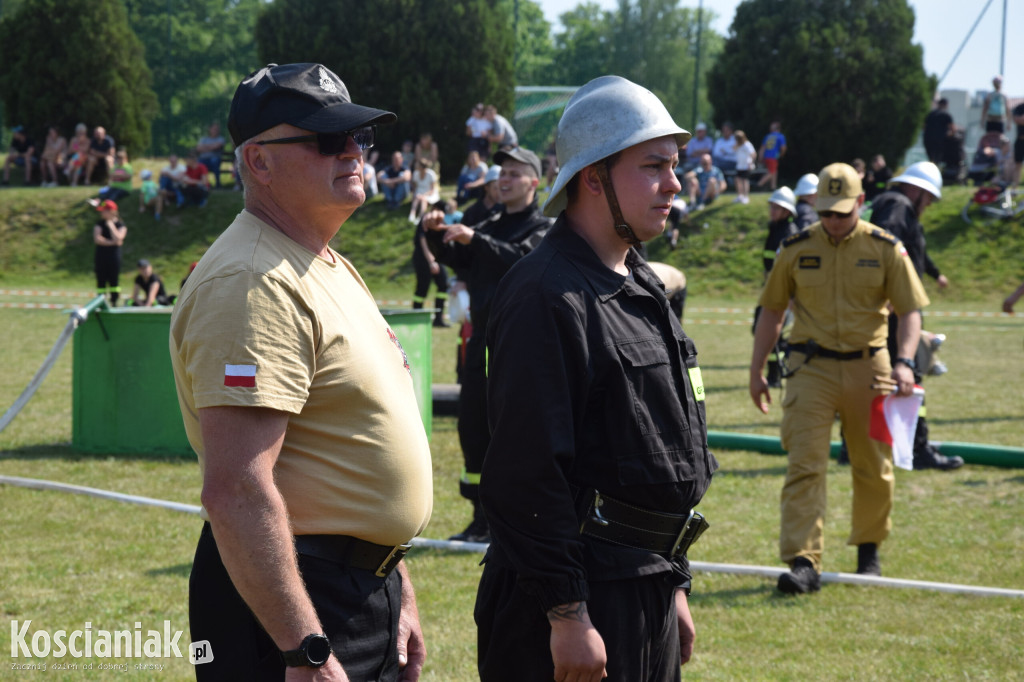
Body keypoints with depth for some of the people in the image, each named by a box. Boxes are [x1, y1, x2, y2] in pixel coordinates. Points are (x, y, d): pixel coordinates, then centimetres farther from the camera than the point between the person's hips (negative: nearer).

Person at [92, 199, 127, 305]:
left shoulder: (121, 226, 1)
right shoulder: (99, 224, 6)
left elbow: (117, 238, -16)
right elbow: (97, 239, -8)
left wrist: (110, 225, -10)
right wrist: (111, 242, -13)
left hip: (114, 257, -2)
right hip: (100, 256, 2)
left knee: (114, 281, 2)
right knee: (101, 281, 4)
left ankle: (114, 303, 8)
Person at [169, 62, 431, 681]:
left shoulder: (334, 269, 15)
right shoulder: (251, 283, -19)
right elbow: (236, 491, -26)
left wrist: (398, 594, 20)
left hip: (367, 596, 10)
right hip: (288, 601, -10)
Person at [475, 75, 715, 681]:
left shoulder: (644, 287, 15)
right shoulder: (548, 296, -16)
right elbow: (531, 471, -21)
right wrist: (567, 614, -22)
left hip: (648, 591, 9)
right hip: (582, 595, -9)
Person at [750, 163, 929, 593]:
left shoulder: (885, 249, 0)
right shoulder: (796, 250, 2)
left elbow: (910, 311, -1)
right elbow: (771, 312, 10)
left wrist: (904, 361, -17)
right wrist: (757, 371, 8)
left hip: (868, 370, 1)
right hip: (812, 368, -1)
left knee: (873, 469, 10)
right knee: (804, 464, -12)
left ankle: (869, 549, 31)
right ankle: (803, 563, -15)